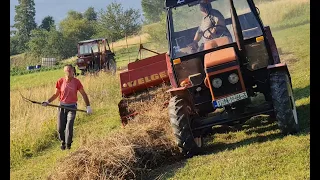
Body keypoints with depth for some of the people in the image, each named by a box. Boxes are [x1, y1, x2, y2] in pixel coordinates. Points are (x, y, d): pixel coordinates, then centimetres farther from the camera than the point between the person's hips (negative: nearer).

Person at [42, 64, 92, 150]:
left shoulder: (76, 82, -6)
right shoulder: (60, 81, -3)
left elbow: (83, 94, 2)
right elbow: (56, 94, 9)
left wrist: (88, 106, -4)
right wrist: (47, 101, -3)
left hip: (72, 107, -2)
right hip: (62, 106, 2)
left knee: (69, 127, -11)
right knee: (60, 128, 4)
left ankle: (68, 144, 11)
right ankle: (63, 142, 32)